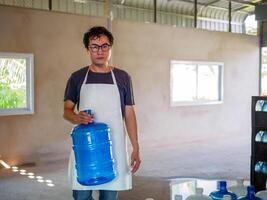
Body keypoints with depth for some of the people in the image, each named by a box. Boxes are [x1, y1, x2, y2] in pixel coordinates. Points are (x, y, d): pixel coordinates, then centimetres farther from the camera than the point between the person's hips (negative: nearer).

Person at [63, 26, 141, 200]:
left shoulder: (123, 77, 4)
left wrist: (136, 148, 1)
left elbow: (129, 114, 6)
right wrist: (76, 118, -18)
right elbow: (66, 111, 6)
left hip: (114, 148, 0)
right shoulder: (77, 77, 4)